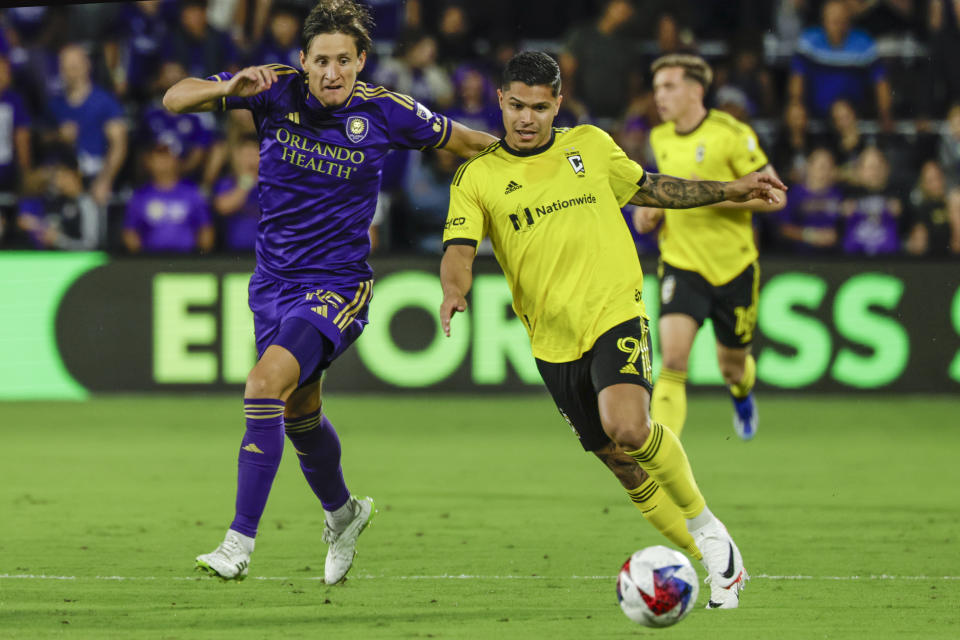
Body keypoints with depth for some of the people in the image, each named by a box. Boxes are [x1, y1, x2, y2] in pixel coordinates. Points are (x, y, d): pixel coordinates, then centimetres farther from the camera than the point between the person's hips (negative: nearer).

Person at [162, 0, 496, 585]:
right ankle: (342, 514, 49)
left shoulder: (385, 112, -11)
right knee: (299, 414, 20)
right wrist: (228, 89, -28)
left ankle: (240, 544, -25)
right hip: (273, 280, 5)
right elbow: (174, 99, -10)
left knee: (267, 383, -26)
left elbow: (467, 142, 5)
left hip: (338, 284, -4)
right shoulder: (276, 91, -8)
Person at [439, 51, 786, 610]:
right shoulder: (477, 177, 2)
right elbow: (460, 249, -9)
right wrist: (454, 291, -31)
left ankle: (705, 526, -4)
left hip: (616, 312, -2)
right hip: (555, 342, 2)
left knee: (628, 428, -27)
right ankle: (717, 563, 22)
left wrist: (728, 191, 20)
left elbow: (647, 188, 23)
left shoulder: (590, 145, 6)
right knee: (623, 463, 6)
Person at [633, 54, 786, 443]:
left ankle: (742, 394, 53)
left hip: (733, 266, -2)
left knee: (732, 366, 15)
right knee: (673, 361, -19)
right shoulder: (660, 138, 5)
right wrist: (653, 210, 3)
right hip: (681, 265, 2)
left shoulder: (732, 134, -13)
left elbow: (774, 196, -13)